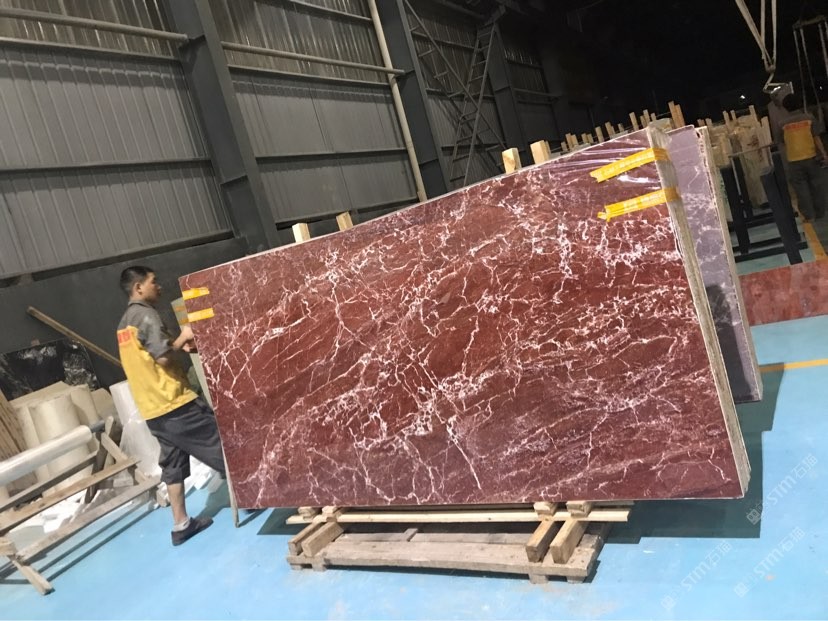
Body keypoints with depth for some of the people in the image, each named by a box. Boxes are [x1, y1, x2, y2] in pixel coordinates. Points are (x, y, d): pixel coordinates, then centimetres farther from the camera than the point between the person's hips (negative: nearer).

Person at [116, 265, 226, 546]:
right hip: (174, 401, -9)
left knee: (173, 464, 13)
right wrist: (182, 338, -6)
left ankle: (181, 524, 17)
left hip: (153, 408, 9)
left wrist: (178, 345, 10)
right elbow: (164, 357, -22)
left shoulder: (125, 323, 16)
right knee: (221, 446, 1)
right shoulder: (146, 315, -14)